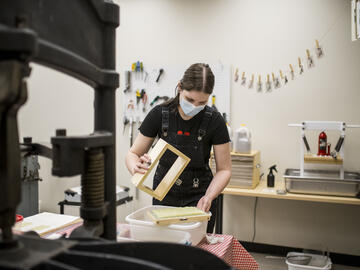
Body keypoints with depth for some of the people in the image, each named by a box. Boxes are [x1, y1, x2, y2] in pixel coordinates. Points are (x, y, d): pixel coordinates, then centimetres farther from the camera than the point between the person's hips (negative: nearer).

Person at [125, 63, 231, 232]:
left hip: (198, 198, -1)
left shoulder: (214, 121, -17)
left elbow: (224, 169, -9)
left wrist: (209, 196, -25)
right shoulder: (159, 114, -15)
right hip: (164, 196, 1)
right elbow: (133, 154, -6)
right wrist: (136, 167, -29)